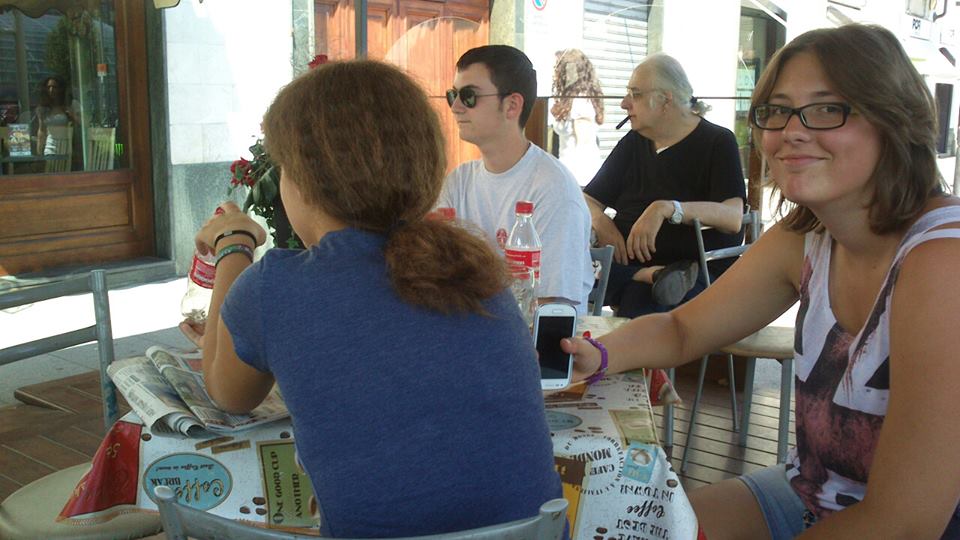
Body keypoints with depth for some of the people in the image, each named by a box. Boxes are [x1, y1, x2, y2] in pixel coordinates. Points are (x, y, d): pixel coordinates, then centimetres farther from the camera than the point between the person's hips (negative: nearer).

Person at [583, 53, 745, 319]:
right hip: (627, 263, 7)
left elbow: (733, 217, -14)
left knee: (639, 300, -42)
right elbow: (587, 201, 15)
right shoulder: (633, 143, 18)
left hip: (699, 270, -6)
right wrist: (599, 221, -10)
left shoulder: (718, 142, 1)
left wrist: (667, 209, -28)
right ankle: (654, 276, -30)